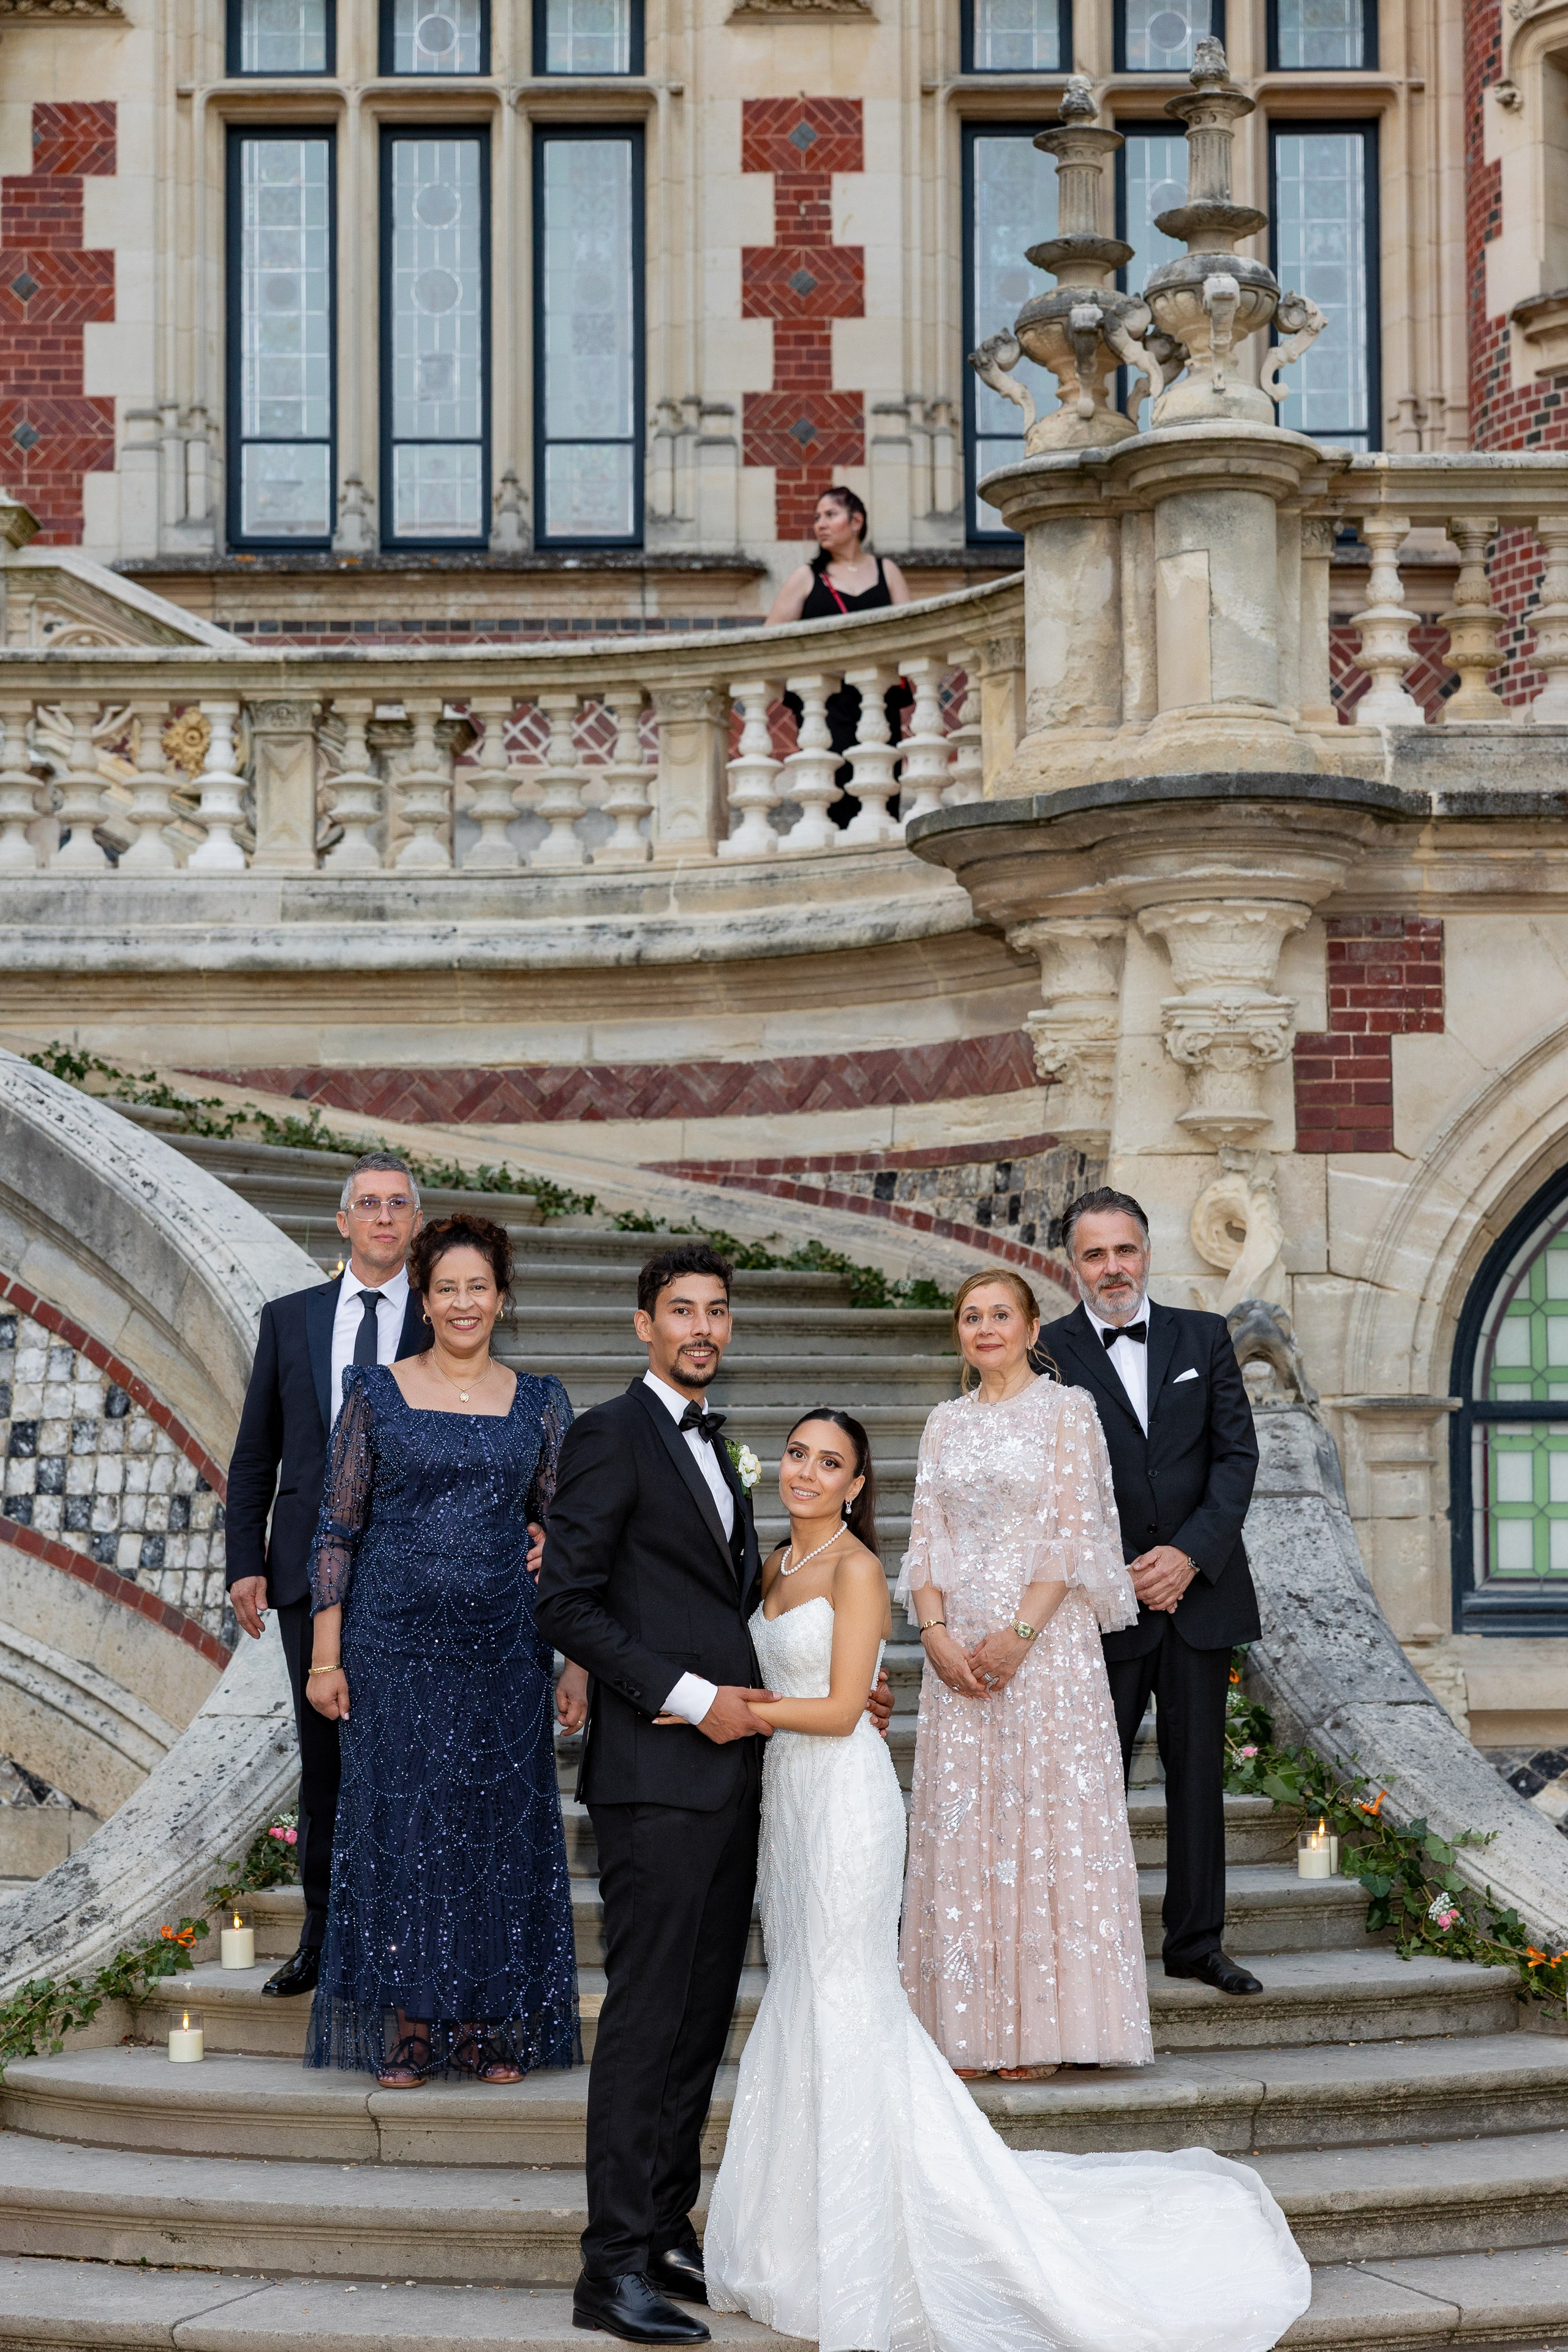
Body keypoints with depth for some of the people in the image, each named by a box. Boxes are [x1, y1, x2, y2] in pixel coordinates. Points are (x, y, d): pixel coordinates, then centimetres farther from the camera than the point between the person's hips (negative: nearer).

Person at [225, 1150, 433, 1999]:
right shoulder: (289, 1319, 10)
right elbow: (254, 1457, 10)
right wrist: (244, 1565, 2)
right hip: (311, 1570, 2)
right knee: (323, 1756, 8)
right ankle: (324, 1934, 18)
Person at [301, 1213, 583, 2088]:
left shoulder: (540, 1402, 7)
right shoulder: (377, 1392, 2)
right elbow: (337, 1529, 2)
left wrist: (578, 1666, 2)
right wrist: (325, 1657, -4)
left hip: (504, 1647, 2)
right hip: (396, 1644, -2)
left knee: (503, 1825, 3)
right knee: (401, 1823, 0)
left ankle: (496, 2028, 14)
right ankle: (408, 2028, 10)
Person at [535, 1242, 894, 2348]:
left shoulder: (711, 1443, 20)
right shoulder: (612, 1435, -7)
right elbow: (568, 1603, -14)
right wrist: (692, 1698, -17)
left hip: (727, 1762, 9)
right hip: (657, 1770, -9)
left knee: (705, 2008, 10)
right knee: (648, 2010, -8)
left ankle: (669, 2228, 17)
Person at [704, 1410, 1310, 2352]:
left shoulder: (856, 1568, -11)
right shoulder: (778, 1567, 13)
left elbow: (840, 1709, -16)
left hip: (844, 1795, -8)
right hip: (791, 1792, 8)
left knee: (843, 2001, -4)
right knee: (808, 1998, 11)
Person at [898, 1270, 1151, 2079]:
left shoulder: (1066, 1409, 1)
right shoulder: (945, 1423, 14)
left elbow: (1073, 1530, -7)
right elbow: (926, 1536, 10)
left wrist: (1021, 1634, -15)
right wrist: (935, 1633, -6)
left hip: (1044, 1639, -4)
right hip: (958, 1646, 4)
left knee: (1046, 1812, -4)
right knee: (961, 1821, 2)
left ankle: (1041, 2027, 1)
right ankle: (971, 2029, 6)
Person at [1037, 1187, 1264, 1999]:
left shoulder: (1204, 1337, 7)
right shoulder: (1049, 1353, -1)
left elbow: (1237, 1454, 3)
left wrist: (1190, 1553, -11)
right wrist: (1122, 1571, -11)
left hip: (1199, 1588, 3)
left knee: (1198, 1771, 7)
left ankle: (1197, 1941, 16)